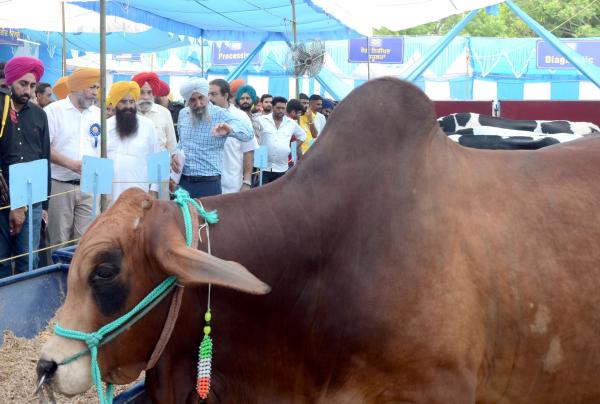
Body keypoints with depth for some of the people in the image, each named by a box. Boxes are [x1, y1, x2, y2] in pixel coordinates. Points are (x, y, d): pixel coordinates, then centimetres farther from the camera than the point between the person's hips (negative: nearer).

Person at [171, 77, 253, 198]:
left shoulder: (220, 115, -8)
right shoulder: (183, 114, 9)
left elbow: (247, 133, -23)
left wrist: (229, 128, -44)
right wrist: (175, 155, 4)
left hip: (208, 183, -5)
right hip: (182, 181, 5)